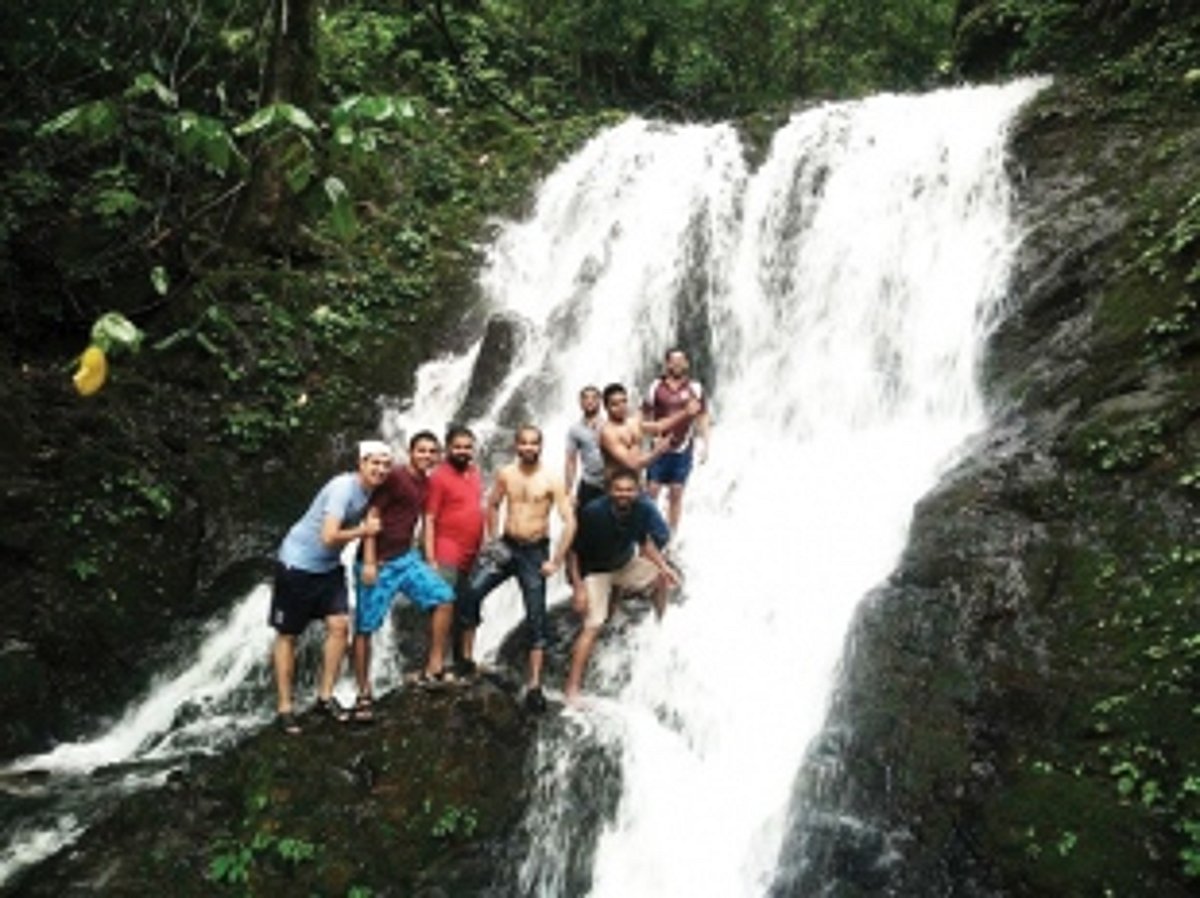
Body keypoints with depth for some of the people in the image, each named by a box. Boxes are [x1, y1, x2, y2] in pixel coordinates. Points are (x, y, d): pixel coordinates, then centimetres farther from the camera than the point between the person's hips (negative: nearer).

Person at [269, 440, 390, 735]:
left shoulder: (370, 490, -1)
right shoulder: (344, 488, -27)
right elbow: (328, 537, -33)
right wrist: (362, 530, -21)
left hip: (329, 566, 7)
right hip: (297, 564, -7)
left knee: (340, 625, -3)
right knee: (287, 635, 4)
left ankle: (325, 696, 9)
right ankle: (284, 708, 11)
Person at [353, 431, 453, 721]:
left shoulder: (426, 483, 9)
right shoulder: (394, 476, -13)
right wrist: (369, 562, -20)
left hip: (406, 558, 7)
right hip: (378, 563, -7)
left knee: (444, 597, -7)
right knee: (365, 628, 0)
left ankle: (434, 668, 0)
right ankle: (363, 695, 10)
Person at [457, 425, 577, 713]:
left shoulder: (551, 480, -10)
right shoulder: (506, 474, 1)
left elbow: (570, 522, -12)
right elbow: (493, 505, 17)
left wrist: (555, 561, -15)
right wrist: (493, 540, 8)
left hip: (535, 551, -3)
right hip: (506, 545, 3)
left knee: (536, 619, 0)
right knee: (470, 594, -13)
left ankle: (534, 685, 8)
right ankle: (466, 658, 4)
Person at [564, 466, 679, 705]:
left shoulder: (644, 508, -20)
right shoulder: (593, 513, -32)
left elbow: (645, 541, 0)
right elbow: (574, 550, -22)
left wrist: (663, 566, -12)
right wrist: (578, 587, -26)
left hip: (626, 564, 5)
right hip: (595, 571, -5)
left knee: (663, 578, 5)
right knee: (593, 625, -15)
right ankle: (572, 689, -12)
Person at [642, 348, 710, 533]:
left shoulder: (695, 388, 2)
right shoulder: (656, 387, -3)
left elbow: (702, 418, 7)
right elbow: (645, 417, 1)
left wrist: (704, 445, 3)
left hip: (683, 450, 1)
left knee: (676, 494, 7)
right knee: (651, 491, -2)